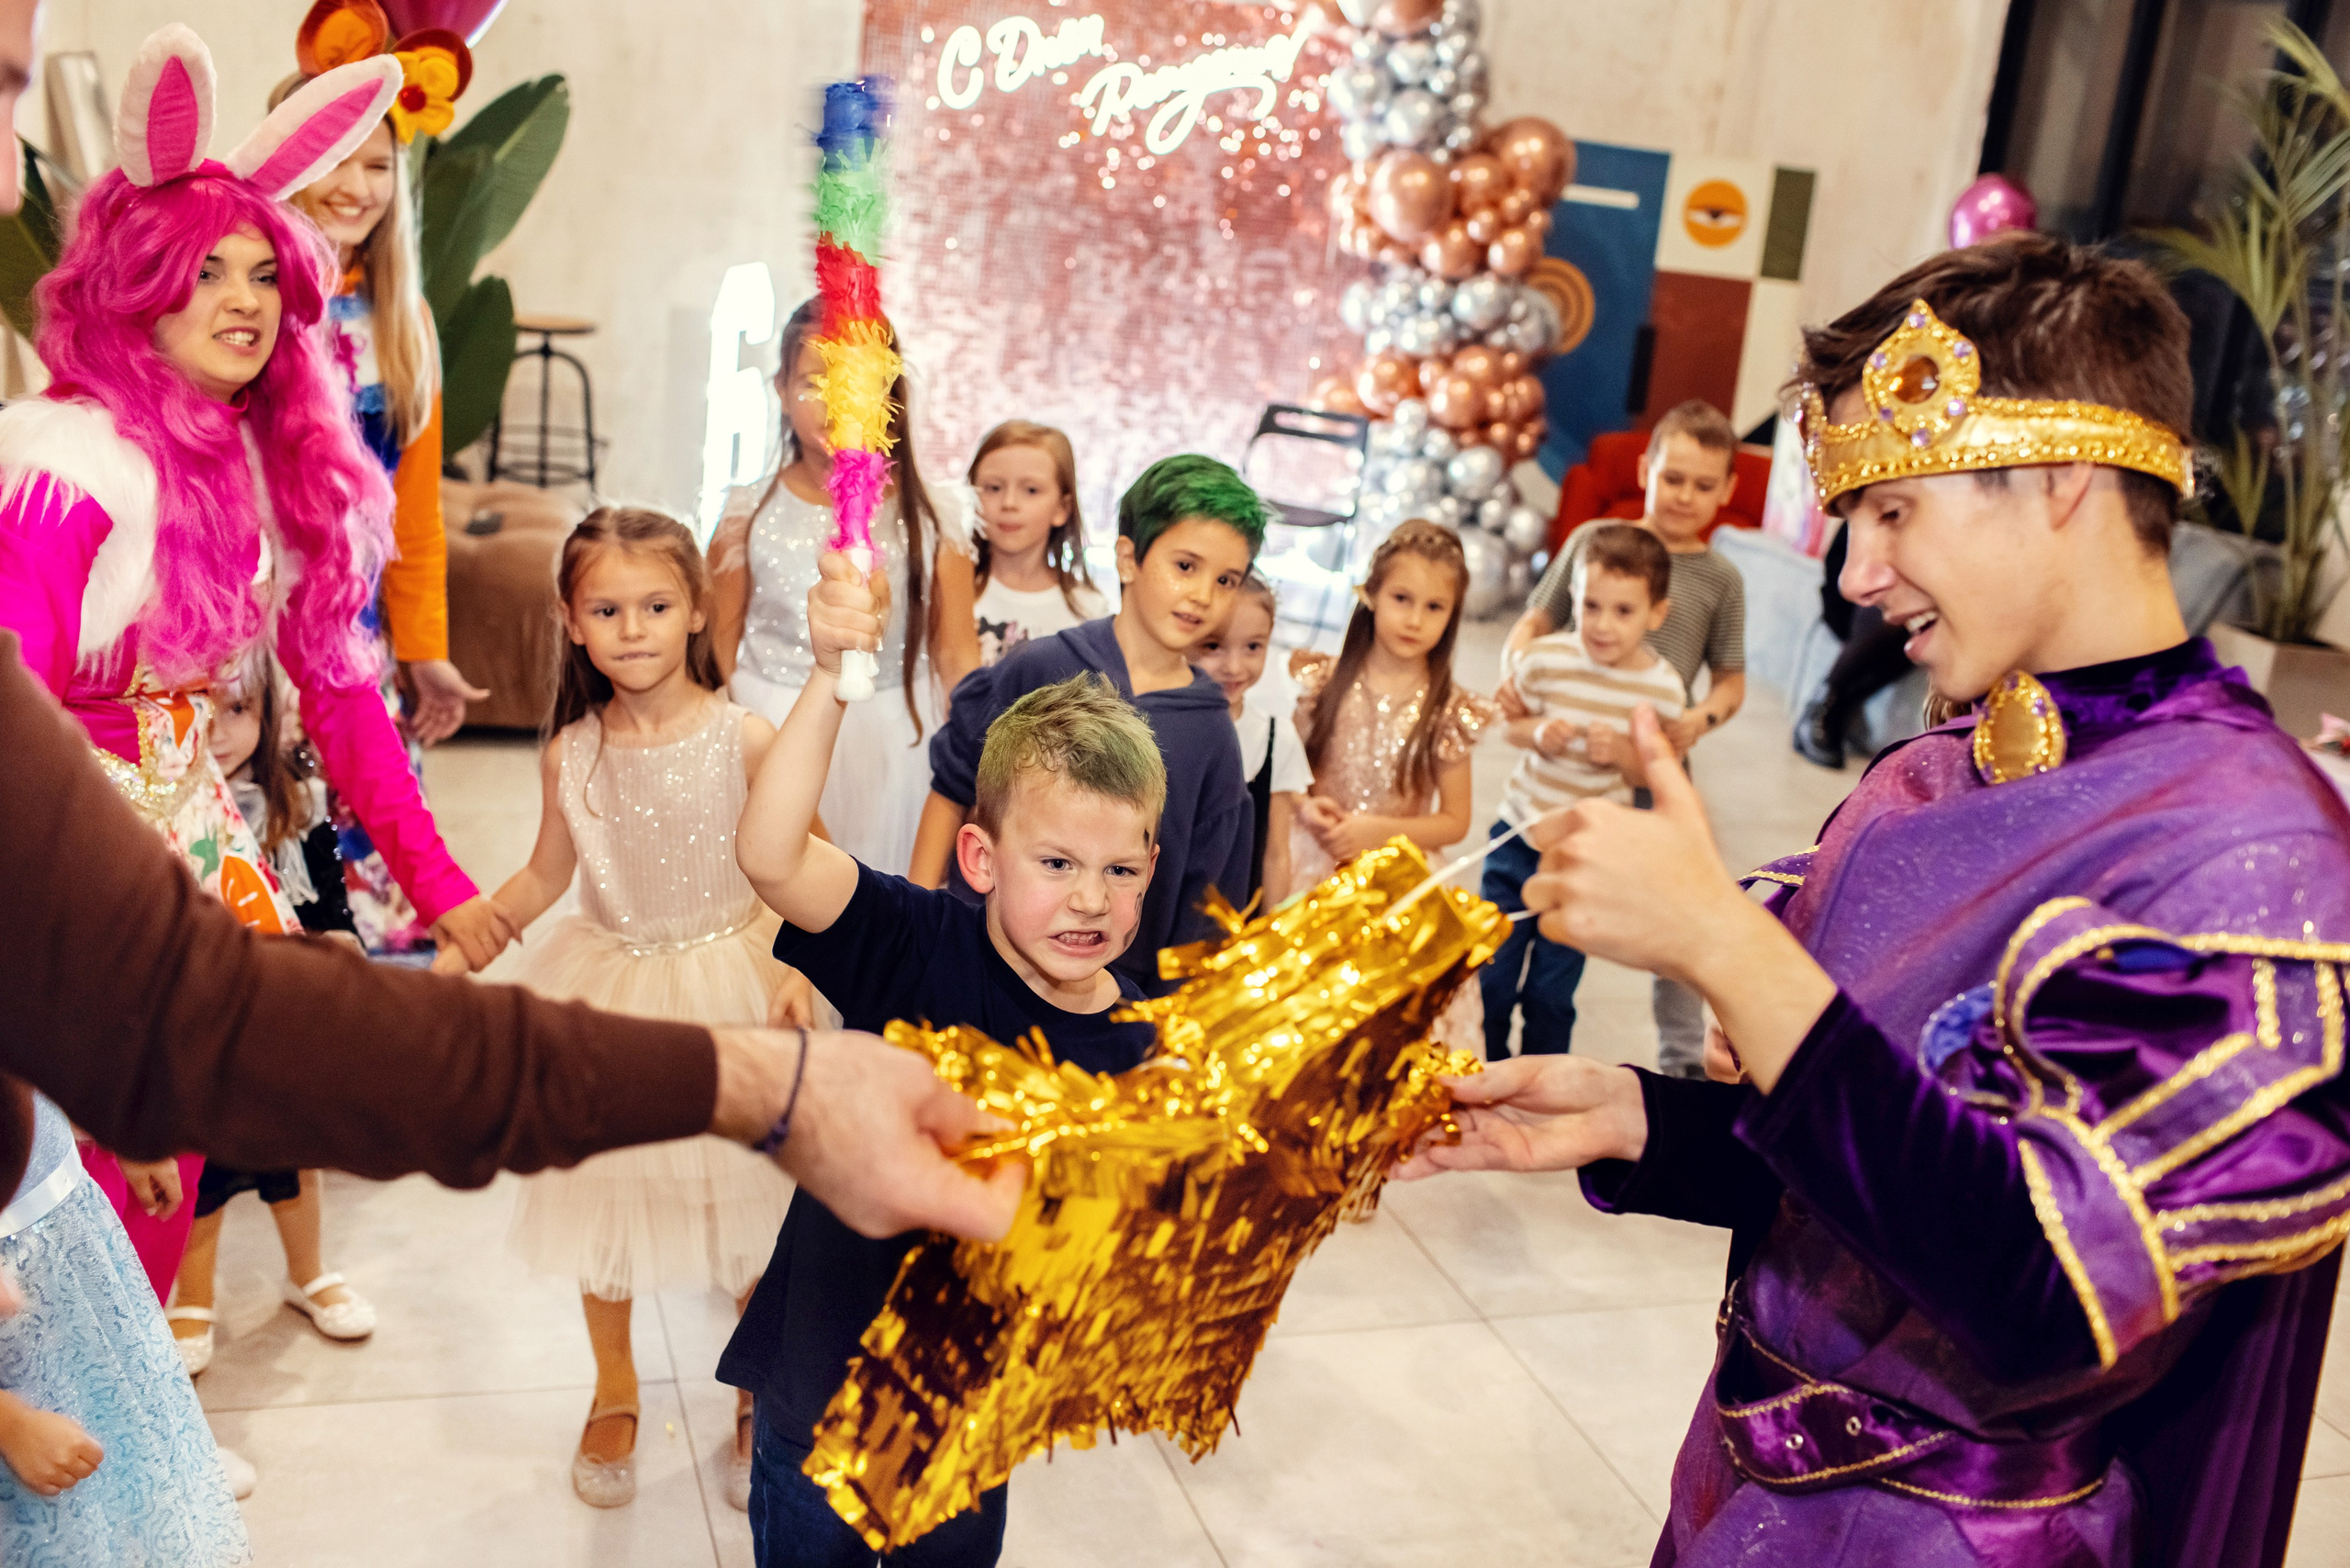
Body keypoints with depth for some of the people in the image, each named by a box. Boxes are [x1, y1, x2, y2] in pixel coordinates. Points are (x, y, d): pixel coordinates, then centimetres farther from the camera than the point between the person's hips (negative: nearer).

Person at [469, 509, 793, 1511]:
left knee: (748, 1204, 8)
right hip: (608, 991, 3)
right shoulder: (570, 754, -4)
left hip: (728, 986, -3)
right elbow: (547, 874, 9)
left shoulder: (744, 740, -14)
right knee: (601, 1192, 15)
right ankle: (614, 1394, 41)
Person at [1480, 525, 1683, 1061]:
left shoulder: (1661, 688, -12)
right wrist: (1537, 732, -21)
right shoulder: (1545, 659, -13)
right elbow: (1509, 719, 1)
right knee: (1492, 978, 8)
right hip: (1519, 834, 1)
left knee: (1551, 994, 11)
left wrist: (1620, 751, -21)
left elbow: (1652, 771, 0)